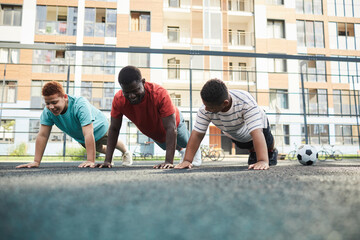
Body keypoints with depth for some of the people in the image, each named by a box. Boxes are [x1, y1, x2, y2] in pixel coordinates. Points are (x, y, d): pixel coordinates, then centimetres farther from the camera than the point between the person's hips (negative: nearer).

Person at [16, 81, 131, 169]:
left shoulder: (80, 105, -48)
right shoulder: (48, 111, -32)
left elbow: (88, 134, -51)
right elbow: (42, 135, -28)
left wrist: (90, 161, -55)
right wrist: (36, 161, -32)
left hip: (99, 129, -4)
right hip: (80, 137, 5)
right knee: (98, 148, 32)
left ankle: (126, 153, 59)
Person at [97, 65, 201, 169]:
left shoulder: (160, 94, -46)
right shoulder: (119, 99, -35)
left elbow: (171, 128, -45)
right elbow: (114, 129, -25)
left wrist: (169, 161, -50)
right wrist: (107, 160, -29)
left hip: (172, 120, -3)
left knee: (187, 144, 27)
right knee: (165, 146, 34)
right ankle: (180, 149, 70)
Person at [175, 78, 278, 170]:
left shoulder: (246, 102, -48)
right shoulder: (205, 109, -38)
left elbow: (256, 132, -52)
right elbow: (197, 134, -34)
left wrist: (263, 161, -60)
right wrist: (187, 160, -39)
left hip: (258, 125, -2)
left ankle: (272, 152, 51)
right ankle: (253, 153, 57)